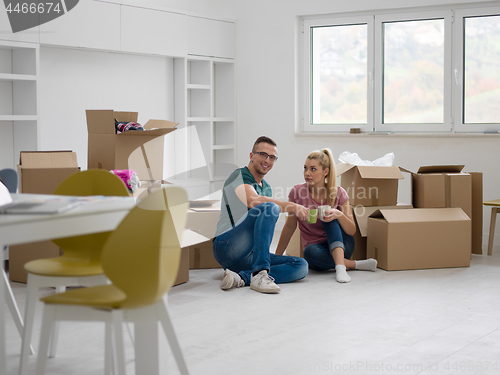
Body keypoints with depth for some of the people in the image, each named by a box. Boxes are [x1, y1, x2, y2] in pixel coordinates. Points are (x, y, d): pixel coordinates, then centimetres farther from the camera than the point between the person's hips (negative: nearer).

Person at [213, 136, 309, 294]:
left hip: (250, 256, 8)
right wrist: (292, 207, -22)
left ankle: (242, 278, -25)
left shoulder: (267, 188, 22)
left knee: (301, 266, -11)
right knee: (270, 207, -28)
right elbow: (254, 201, -25)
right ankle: (259, 275, -39)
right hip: (227, 247, -8)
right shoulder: (239, 176, -4)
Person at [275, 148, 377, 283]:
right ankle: (355, 264, -21)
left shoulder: (338, 193, -8)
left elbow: (352, 231, -10)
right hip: (317, 248, 0)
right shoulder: (297, 192, -9)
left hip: (341, 246, 0)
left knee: (330, 217, -29)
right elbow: (290, 226, 2)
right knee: (310, 252, -36)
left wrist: (339, 215, -31)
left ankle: (340, 265, -40)